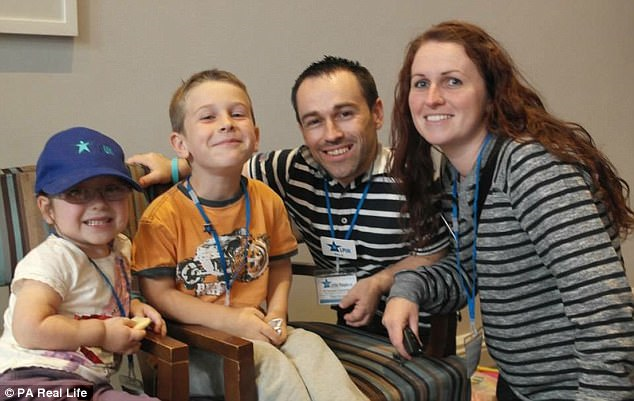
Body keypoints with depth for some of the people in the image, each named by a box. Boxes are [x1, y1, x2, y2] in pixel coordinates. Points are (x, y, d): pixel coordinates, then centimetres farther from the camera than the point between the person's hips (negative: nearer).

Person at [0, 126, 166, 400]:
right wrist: (103, 334, -16)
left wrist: (133, 307, 10)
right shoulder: (52, 260, -15)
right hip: (35, 379, -8)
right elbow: (29, 329, -25)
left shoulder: (120, 247, 11)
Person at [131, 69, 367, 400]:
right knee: (269, 363, -26)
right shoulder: (165, 215, -11)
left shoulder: (267, 201, 4)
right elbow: (158, 293, -11)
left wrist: (276, 313, -4)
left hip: (257, 329, 5)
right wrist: (229, 319, -19)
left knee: (310, 346, -19)